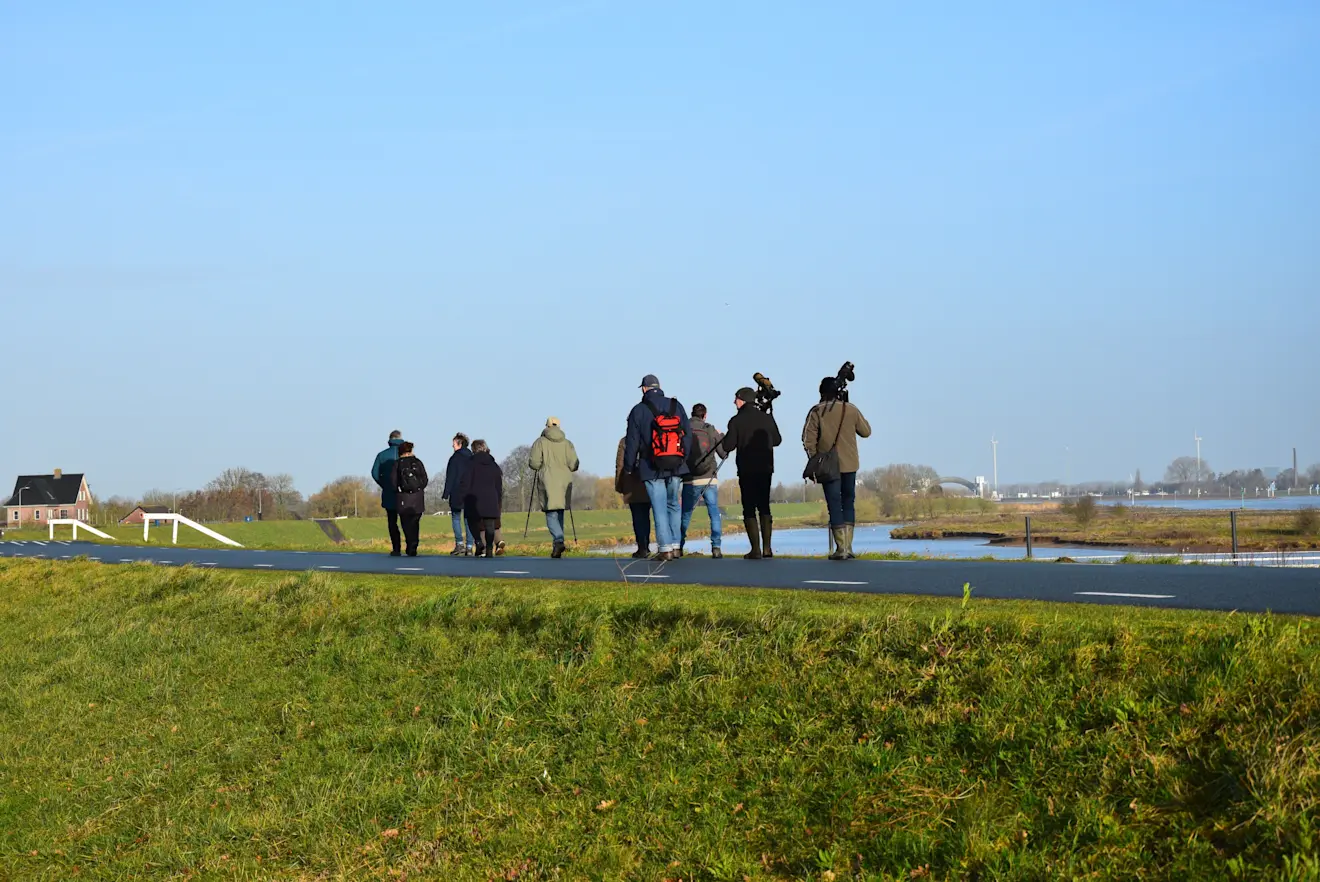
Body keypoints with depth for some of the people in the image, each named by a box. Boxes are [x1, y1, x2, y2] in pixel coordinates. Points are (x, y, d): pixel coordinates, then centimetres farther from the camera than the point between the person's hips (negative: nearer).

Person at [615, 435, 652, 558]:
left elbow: (620, 464, -3)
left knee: (638, 517, -3)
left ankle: (642, 547, -11)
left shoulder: (625, 441, -3)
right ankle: (646, 546, 13)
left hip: (632, 486, -3)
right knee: (645, 516, 13)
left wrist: (618, 485, 2)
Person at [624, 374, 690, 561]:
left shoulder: (638, 411, -2)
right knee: (674, 505, 14)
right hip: (676, 467, 3)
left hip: (652, 468, -3)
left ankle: (665, 548, -5)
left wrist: (629, 467, 9)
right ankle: (675, 545, 11)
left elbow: (632, 442, 0)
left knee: (660, 508, -1)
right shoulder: (677, 406, 7)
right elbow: (687, 435, 8)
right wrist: (684, 459, 16)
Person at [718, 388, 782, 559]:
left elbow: (727, 446, -9)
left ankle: (756, 549, -7)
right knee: (764, 506, 14)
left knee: (749, 509, 1)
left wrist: (722, 439, 12)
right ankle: (767, 548, 10)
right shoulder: (767, 417, 1)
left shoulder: (736, 421, -9)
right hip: (766, 468, 4)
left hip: (747, 470, -4)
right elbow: (777, 440, 11)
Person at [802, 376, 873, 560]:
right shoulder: (851, 409, 0)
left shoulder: (816, 412, -7)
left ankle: (841, 548, -6)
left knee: (834, 505, 0)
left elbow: (808, 440, -10)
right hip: (849, 464, 2)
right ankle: (848, 547, 5)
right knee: (848, 503, 12)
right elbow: (866, 432, 9)